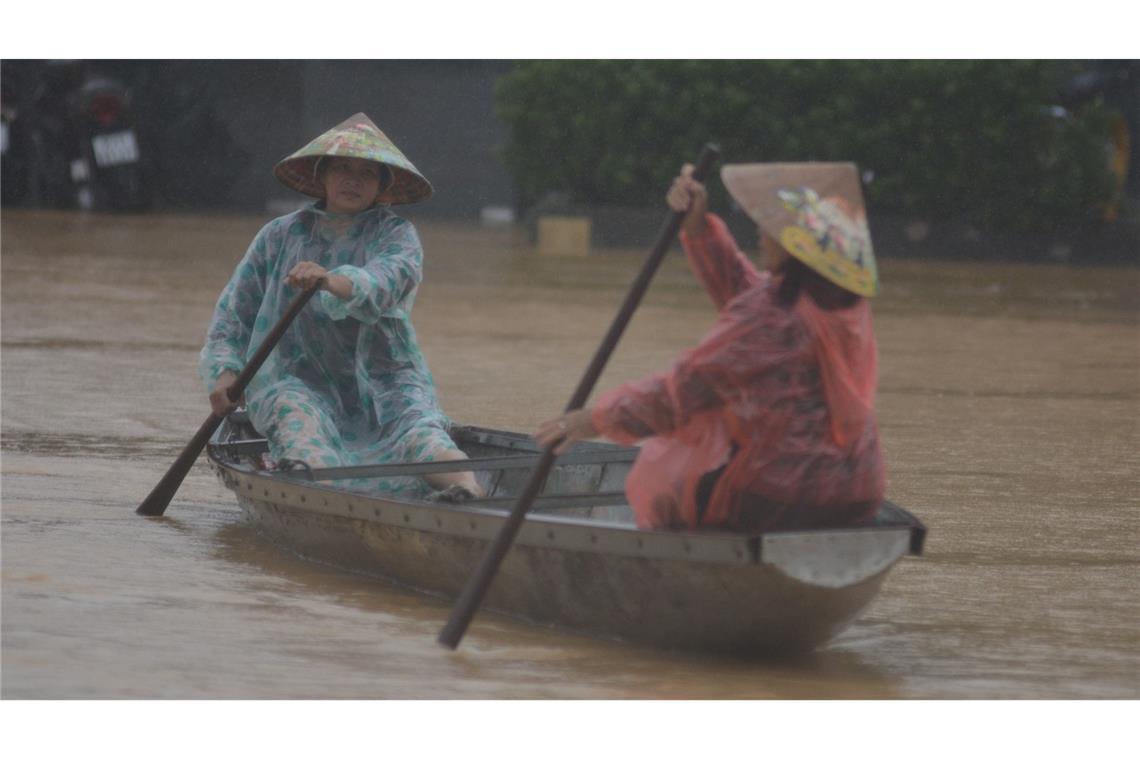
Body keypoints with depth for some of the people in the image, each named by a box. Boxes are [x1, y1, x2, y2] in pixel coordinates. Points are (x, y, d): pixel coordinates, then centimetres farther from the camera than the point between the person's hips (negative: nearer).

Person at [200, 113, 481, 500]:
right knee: (298, 416, -35)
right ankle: (313, 474, -68)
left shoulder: (396, 234, 5)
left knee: (416, 427, -32)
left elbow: (390, 278, -20)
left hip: (382, 377, -1)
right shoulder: (281, 235, 13)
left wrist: (334, 281, -42)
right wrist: (225, 370, -7)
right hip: (300, 377, 1)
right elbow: (236, 309, 13)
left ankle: (466, 483, -62)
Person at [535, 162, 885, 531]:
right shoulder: (843, 301, 3)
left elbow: (682, 390, -19)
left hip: (778, 498, -8)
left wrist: (597, 418, -10)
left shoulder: (774, 319, -22)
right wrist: (697, 223, 8)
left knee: (658, 470, 18)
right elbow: (742, 288, 16)